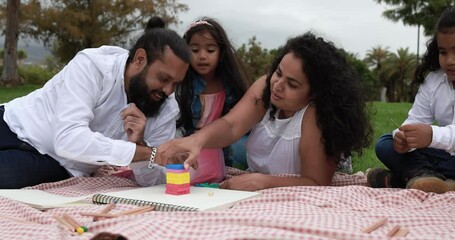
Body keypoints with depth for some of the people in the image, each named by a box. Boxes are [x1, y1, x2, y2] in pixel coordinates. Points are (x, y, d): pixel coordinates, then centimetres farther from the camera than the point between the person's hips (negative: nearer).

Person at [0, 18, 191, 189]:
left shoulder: (167, 109, -10)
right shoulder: (92, 65, -22)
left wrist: (139, 144, -28)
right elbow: (69, 139, -34)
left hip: (69, 175, 3)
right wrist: (148, 154, -36)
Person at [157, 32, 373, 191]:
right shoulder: (265, 86, -9)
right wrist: (197, 139, -44)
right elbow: (231, 125, -23)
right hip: (256, 195, 5)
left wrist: (263, 182, -34)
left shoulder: (318, 113, -22)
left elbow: (317, 184, -21)